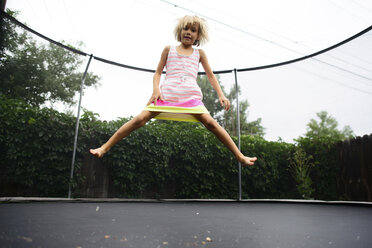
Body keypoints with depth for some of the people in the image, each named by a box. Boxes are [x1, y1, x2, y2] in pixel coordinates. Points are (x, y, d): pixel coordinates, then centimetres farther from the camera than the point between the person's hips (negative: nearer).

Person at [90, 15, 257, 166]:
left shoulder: (199, 53, 20)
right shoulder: (169, 50, 17)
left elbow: (210, 76, 20)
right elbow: (158, 73, 14)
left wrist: (221, 95, 7)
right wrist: (156, 90, -5)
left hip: (191, 96, 1)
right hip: (167, 93, 0)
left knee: (210, 122, -19)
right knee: (140, 119, -14)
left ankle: (240, 156, -12)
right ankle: (105, 148, -7)